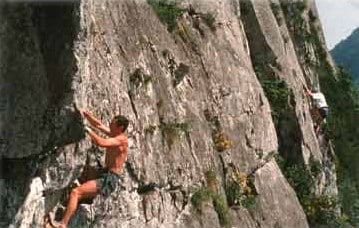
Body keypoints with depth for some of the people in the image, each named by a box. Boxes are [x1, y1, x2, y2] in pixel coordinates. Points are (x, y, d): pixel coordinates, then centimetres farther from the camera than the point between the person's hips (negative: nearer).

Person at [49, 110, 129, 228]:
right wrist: (86, 115, 5)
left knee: (75, 192, -20)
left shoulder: (121, 139, -15)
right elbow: (98, 125, 21)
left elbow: (101, 143, -31)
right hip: (105, 176, 11)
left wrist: (88, 130, -19)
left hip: (108, 180, -11)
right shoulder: (115, 135, 13)